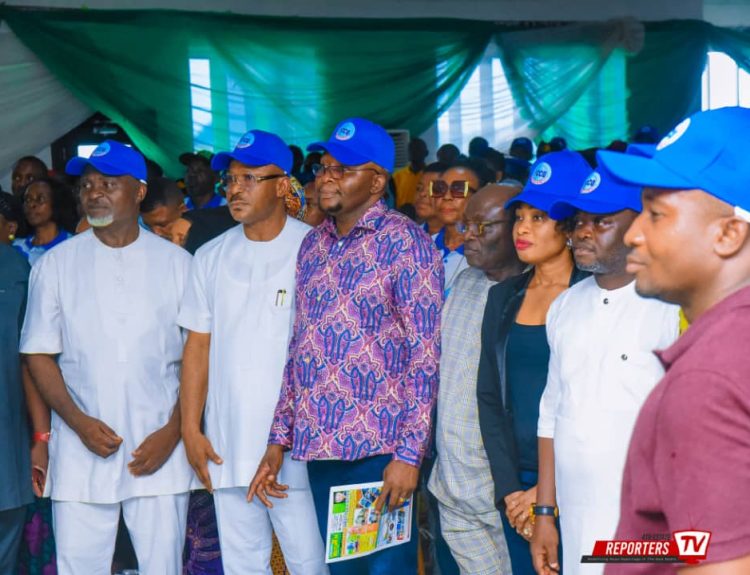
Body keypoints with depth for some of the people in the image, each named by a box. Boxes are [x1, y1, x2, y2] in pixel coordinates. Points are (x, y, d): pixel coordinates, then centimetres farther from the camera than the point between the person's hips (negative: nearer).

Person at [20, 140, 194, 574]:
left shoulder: (176, 262, 3)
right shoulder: (56, 264, 5)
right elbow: (39, 354, 4)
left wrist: (173, 431, -6)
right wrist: (79, 422, -9)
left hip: (159, 450, 0)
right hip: (81, 453, 1)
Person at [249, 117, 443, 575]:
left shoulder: (404, 242, -8)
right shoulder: (314, 244, 11)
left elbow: (425, 355, -11)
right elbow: (299, 348, 14)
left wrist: (409, 453, -16)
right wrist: (279, 440, 10)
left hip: (379, 449, -6)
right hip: (319, 448, 6)